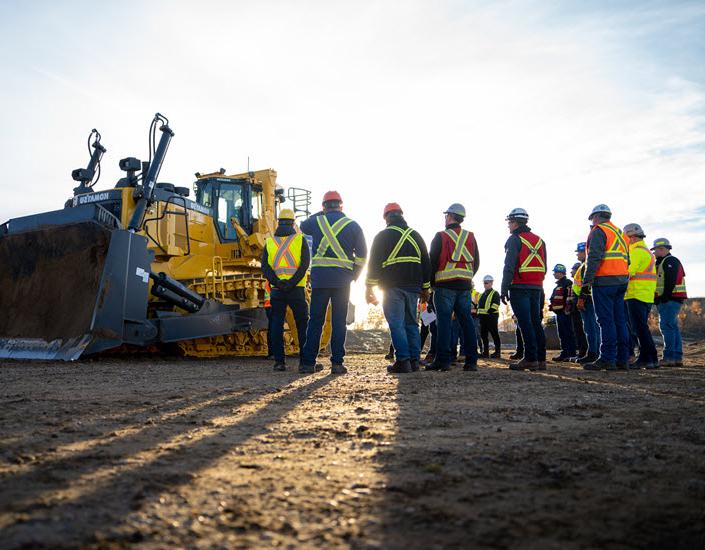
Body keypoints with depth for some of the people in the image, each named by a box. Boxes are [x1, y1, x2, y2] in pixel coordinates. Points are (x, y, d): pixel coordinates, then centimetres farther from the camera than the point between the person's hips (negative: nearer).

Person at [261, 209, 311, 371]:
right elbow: (305, 264, -10)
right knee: (303, 325, 7)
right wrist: (292, 283, -15)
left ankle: (279, 360, 2)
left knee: (276, 325, 6)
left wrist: (277, 283, -12)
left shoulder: (269, 242, 9)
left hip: (276, 290, 2)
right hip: (296, 290, -2)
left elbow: (265, 267, -3)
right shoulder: (300, 240, 3)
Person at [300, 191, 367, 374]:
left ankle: (307, 362, 7)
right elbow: (362, 254, 5)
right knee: (339, 322, 3)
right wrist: (354, 275, 14)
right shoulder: (353, 225, 5)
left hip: (319, 279, 1)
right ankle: (337, 363, 1)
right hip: (342, 280, 0)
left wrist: (320, 213, 32)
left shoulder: (317, 222, 4)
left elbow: (303, 226, 28)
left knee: (315, 321, 6)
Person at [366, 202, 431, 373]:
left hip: (392, 287, -5)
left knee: (396, 324, -6)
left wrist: (370, 287, -1)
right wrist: (425, 288, 19)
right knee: (411, 324, 10)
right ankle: (414, 361, 9)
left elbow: (374, 263, -5)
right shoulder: (416, 236, 15)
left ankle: (403, 361, -13)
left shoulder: (383, 236, 0)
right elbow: (426, 263, 15)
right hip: (413, 287, 5)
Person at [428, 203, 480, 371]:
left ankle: (443, 360, -7)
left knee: (444, 321, -4)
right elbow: (476, 262, 14)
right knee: (466, 321, 6)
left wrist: (432, 283, 8)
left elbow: (432, 262, -3)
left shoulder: (440, 237, -3)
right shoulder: (470, 237, 12)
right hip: (465, 286, 5)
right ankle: (471, 361, 4)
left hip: (445, 285, -4)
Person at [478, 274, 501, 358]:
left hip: (492, 317, -8)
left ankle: (497, 352, -2)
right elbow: (479, 304, 27)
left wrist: (490, 311, -23)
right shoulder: (483, 294, 22)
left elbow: (495, 304, -14)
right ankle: (485, 352, 14)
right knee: (483, 335, 8)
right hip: (483, 317, 8)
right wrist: (479, 313, 13)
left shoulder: (495, 293, -2)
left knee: (494, 335, -5)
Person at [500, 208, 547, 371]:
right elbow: (544, 267, 16)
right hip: (537, 288, 7)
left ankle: (530, 359, -7)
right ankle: (541, 359, 10)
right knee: (536, 323, 9)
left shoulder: (514, 240, -6)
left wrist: (504, 289, -12)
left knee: (525, 324, -6)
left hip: (520, 288, -7)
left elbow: (509, 267, -13)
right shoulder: (539, 240, 16)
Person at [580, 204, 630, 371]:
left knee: (606, 321, -9)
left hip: (604, 281, -8)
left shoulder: (598, 231, -5)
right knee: (620, 320, 9)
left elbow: (594, 257, -16)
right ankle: (623, 359, 10)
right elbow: (627, 259, 22)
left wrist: (587, 279, -16)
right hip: (621, 280, 8)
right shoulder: (619, 232, 22)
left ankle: (607, 359, -10)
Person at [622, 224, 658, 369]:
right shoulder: (647, 251, 22)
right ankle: (645, 358, 15)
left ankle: (649, 358, -8)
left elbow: (627, 273, -18)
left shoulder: (637, 251, -12)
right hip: (647, 296, 10)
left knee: (640, 328, -8)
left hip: (636, 296, -10)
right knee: (641, 328, 13)